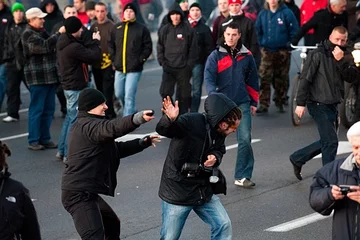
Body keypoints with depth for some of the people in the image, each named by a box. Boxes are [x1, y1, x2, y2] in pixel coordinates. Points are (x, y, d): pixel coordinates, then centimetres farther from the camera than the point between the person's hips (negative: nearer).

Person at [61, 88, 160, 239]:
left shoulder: (84, 126, 21)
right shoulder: (88, 125, -13)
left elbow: (114, 149, 27)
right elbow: (112, 128, -36)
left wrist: (143, 143, 21)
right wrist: (137, 118, -52)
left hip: (85, 192, 11)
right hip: (80, 194, -11)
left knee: (112, 224, 29)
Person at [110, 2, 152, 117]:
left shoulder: (142, 29, -3)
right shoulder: (117, 28, 7)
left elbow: (148, 47, -2)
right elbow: (111, 45, 15)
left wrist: (140, 60, -10)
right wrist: (114, 60, 6)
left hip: (134, 69, -5)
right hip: (119, 69, 5)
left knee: (129, 96, -10)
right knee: (119, 94, 16)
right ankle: (131, 112, 41)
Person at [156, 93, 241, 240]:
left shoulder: (219, 133, -2)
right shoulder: (191, 122, -24)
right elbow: (162, 130, -35)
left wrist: (215, 158, -12)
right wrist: (170, 119, -59)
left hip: (204, 192, 6)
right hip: (177, 193, -6)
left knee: (224, 226, 0)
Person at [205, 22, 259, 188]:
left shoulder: (246, 56, 6)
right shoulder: (216, 56, -2)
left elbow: (252, 80, 16)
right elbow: (208, 78, -11)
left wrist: (254, 102, 16)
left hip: (242, 104, 2)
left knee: (245, 139, -8)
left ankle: (242, 176, -3)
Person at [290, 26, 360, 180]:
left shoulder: (346, 57, 9)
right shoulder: (317, 54, -9)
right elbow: (305, 79, -11)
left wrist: (341, 61, -19)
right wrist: (300, 103, -16)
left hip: (333, 104, 7)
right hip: (319, 104, -7)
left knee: (327, 141, 14)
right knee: (330, 142, -10)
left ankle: (297, 158, 30)